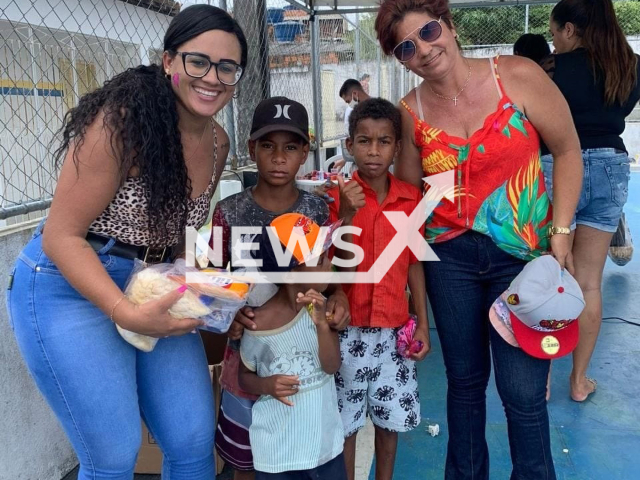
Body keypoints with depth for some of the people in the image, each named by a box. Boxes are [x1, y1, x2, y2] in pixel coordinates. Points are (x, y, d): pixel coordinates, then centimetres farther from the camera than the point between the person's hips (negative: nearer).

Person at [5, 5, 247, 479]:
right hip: (73, 286, -6)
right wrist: (128, 314, -28)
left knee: (195, 442, 8)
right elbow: (61, 236, -19)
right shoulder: (123, 120, -20)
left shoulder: (217, 143, 1)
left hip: (154, 292, 7)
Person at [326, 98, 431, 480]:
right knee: (345, 421, 9)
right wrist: (346, 216, -26)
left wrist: (423, 323, 3)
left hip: (395, 326, 3)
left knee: (391, 418, 15)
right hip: (349, 326, -2)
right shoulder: (337, 196, -8)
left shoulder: (411, 198, 0)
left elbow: (413, 262, 6)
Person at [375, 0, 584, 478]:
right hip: (450, 257, 2)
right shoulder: (411, 112, -2)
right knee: (465, 379, 15)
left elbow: (567, 151, -2)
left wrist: (560, 232, -8)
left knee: (523, 390, -1)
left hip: (525, 254, -2)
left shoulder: (519, 76, -10)